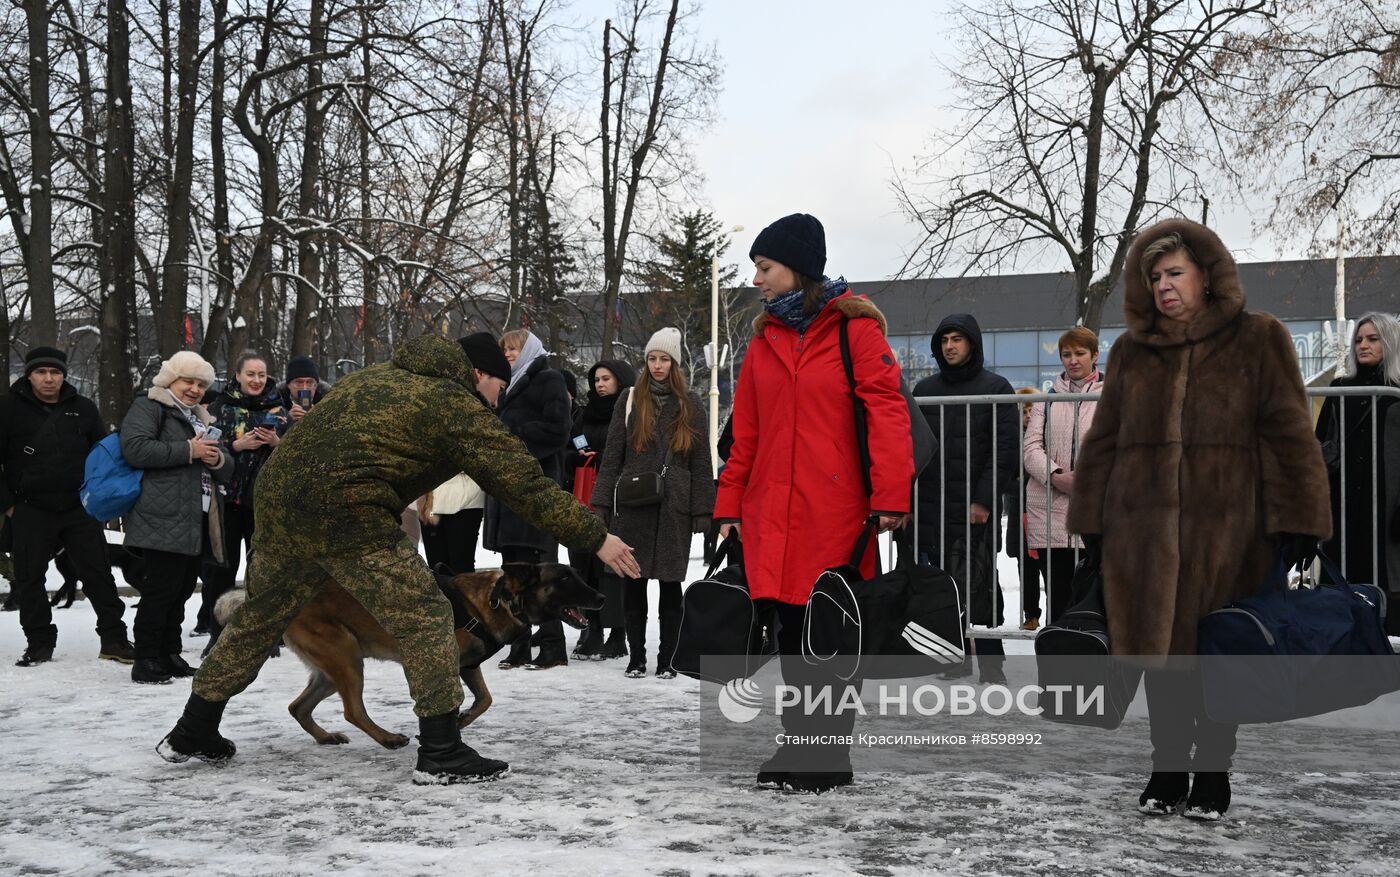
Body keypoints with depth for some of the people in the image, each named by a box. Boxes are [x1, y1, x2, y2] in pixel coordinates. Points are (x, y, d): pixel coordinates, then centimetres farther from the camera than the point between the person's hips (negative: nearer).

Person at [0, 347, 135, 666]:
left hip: (79, 509, 1)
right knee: (29, 579, 5)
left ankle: (113, 639, 10)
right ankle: (39, 643, 17)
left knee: (99, 574, 2)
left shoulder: (83, 408, 5)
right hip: (30, 513, -1)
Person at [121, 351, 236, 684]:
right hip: (165, 520, -8)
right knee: (161, 589, -11)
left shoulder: (202, 420, 28)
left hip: (198, 523, 8)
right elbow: (134, 448, -16)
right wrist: (188, 451, -13)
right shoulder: (148, 408, 2)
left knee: (182, 590, 10)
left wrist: (218, 459, 2)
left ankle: (169, 655, 17)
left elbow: (227, 471, 27)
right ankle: (146, 661, -7)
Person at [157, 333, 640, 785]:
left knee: (259, 617, 22)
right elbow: (526, 484, -2)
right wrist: (596, 538, 1)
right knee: (425, 620, 1)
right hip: (347, 514, -8)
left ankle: (192, 733, 33)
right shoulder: (458, 407, 0)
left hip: (277, 493, 8)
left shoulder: (375, 375, 24)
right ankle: (441, 751, 1)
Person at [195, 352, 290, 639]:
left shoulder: (278, 409, 9)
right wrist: (238, 445, -16)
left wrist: (277, 444, -11)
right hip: (227, 497, -1)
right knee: (223, 566, 1)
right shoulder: (220, 406, 4)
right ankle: (218, 634, 8)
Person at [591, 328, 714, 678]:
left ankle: (666, 659, 9)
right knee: (634, 583, 3)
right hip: (633, 505, 0)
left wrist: (702, 510, 0)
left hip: (674, 507, 0)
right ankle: (636, 657, 12)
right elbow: (612, 456, 7)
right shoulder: (630, 400, 8)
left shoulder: (690, 404, 8)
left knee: (670, 583, 1)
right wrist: (601, 504, 0)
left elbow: (700, 461, 7)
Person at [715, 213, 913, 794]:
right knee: (790, 631, 8)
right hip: (773, 515, 5)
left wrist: (889, 497, -16)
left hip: (836, 516, -5)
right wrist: (730, 505, 12)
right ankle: (800, 746, 20)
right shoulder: (766, 338, 14)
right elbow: (745, 433, 16)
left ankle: (830, 757, 13)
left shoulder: (854, 327, -3)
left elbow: (887, 412, -9)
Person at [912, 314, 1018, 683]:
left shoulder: (996, 389, 3)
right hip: (931, 508, 4)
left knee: (978, 585, -7)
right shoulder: (925, 389, 15)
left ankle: (990, 658, -1)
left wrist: (984, 498, -12)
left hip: (975, 508, -4)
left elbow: (1006, 449, -4)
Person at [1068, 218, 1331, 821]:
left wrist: (1296, 520, -8)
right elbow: (1103, 439, 14)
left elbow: (1288, 433, -2)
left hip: (1229, 527, -3)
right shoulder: (1131, 351, 12)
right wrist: (1091, 521, 9)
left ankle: (1212, 773, 19)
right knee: (1161, 648, 7)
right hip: (1145, 527, 3)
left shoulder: (1257, 340, 3)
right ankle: (1168, 771, 19)